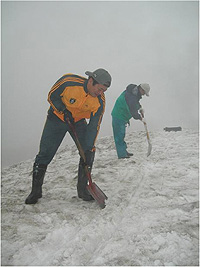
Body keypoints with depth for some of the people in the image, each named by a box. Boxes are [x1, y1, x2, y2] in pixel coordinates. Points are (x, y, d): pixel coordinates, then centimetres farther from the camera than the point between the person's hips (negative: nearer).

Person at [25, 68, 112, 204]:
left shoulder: (100, 101, -22)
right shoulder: (68, 81, -29)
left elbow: (94, 126, -20)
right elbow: (52, 96, -12)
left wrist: (89, 148, -26)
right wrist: (63, 111, -26)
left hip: (79, 121, 2)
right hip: (57, 118, -2)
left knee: (88, 151, -12)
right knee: (45, 154, -5)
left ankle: (82, 188, 3)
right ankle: (36, 190, 10)